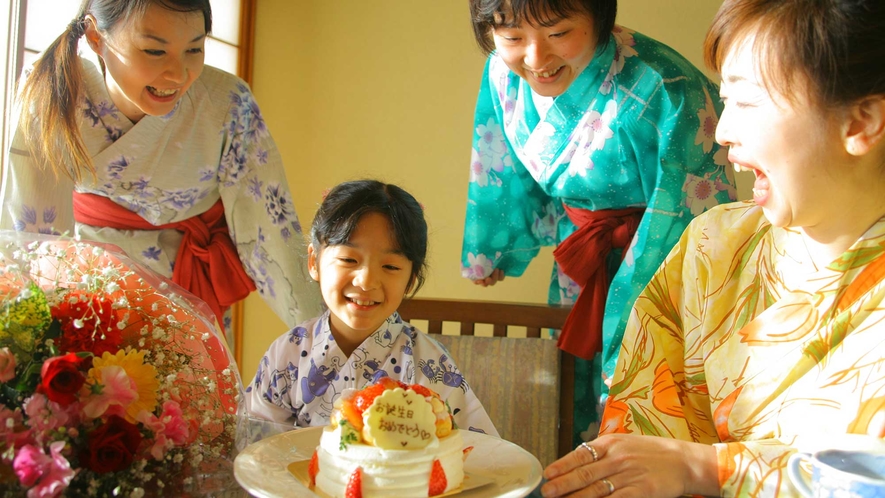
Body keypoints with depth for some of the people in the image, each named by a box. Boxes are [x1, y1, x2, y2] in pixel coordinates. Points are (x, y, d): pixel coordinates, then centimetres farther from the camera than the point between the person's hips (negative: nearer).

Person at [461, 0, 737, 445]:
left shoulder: (661, 94, -32)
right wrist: (489, 252, 20)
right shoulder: (503, 72, -12)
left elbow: (692, 214, -25)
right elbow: (502, 170, 6)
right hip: (578, 255, 6)